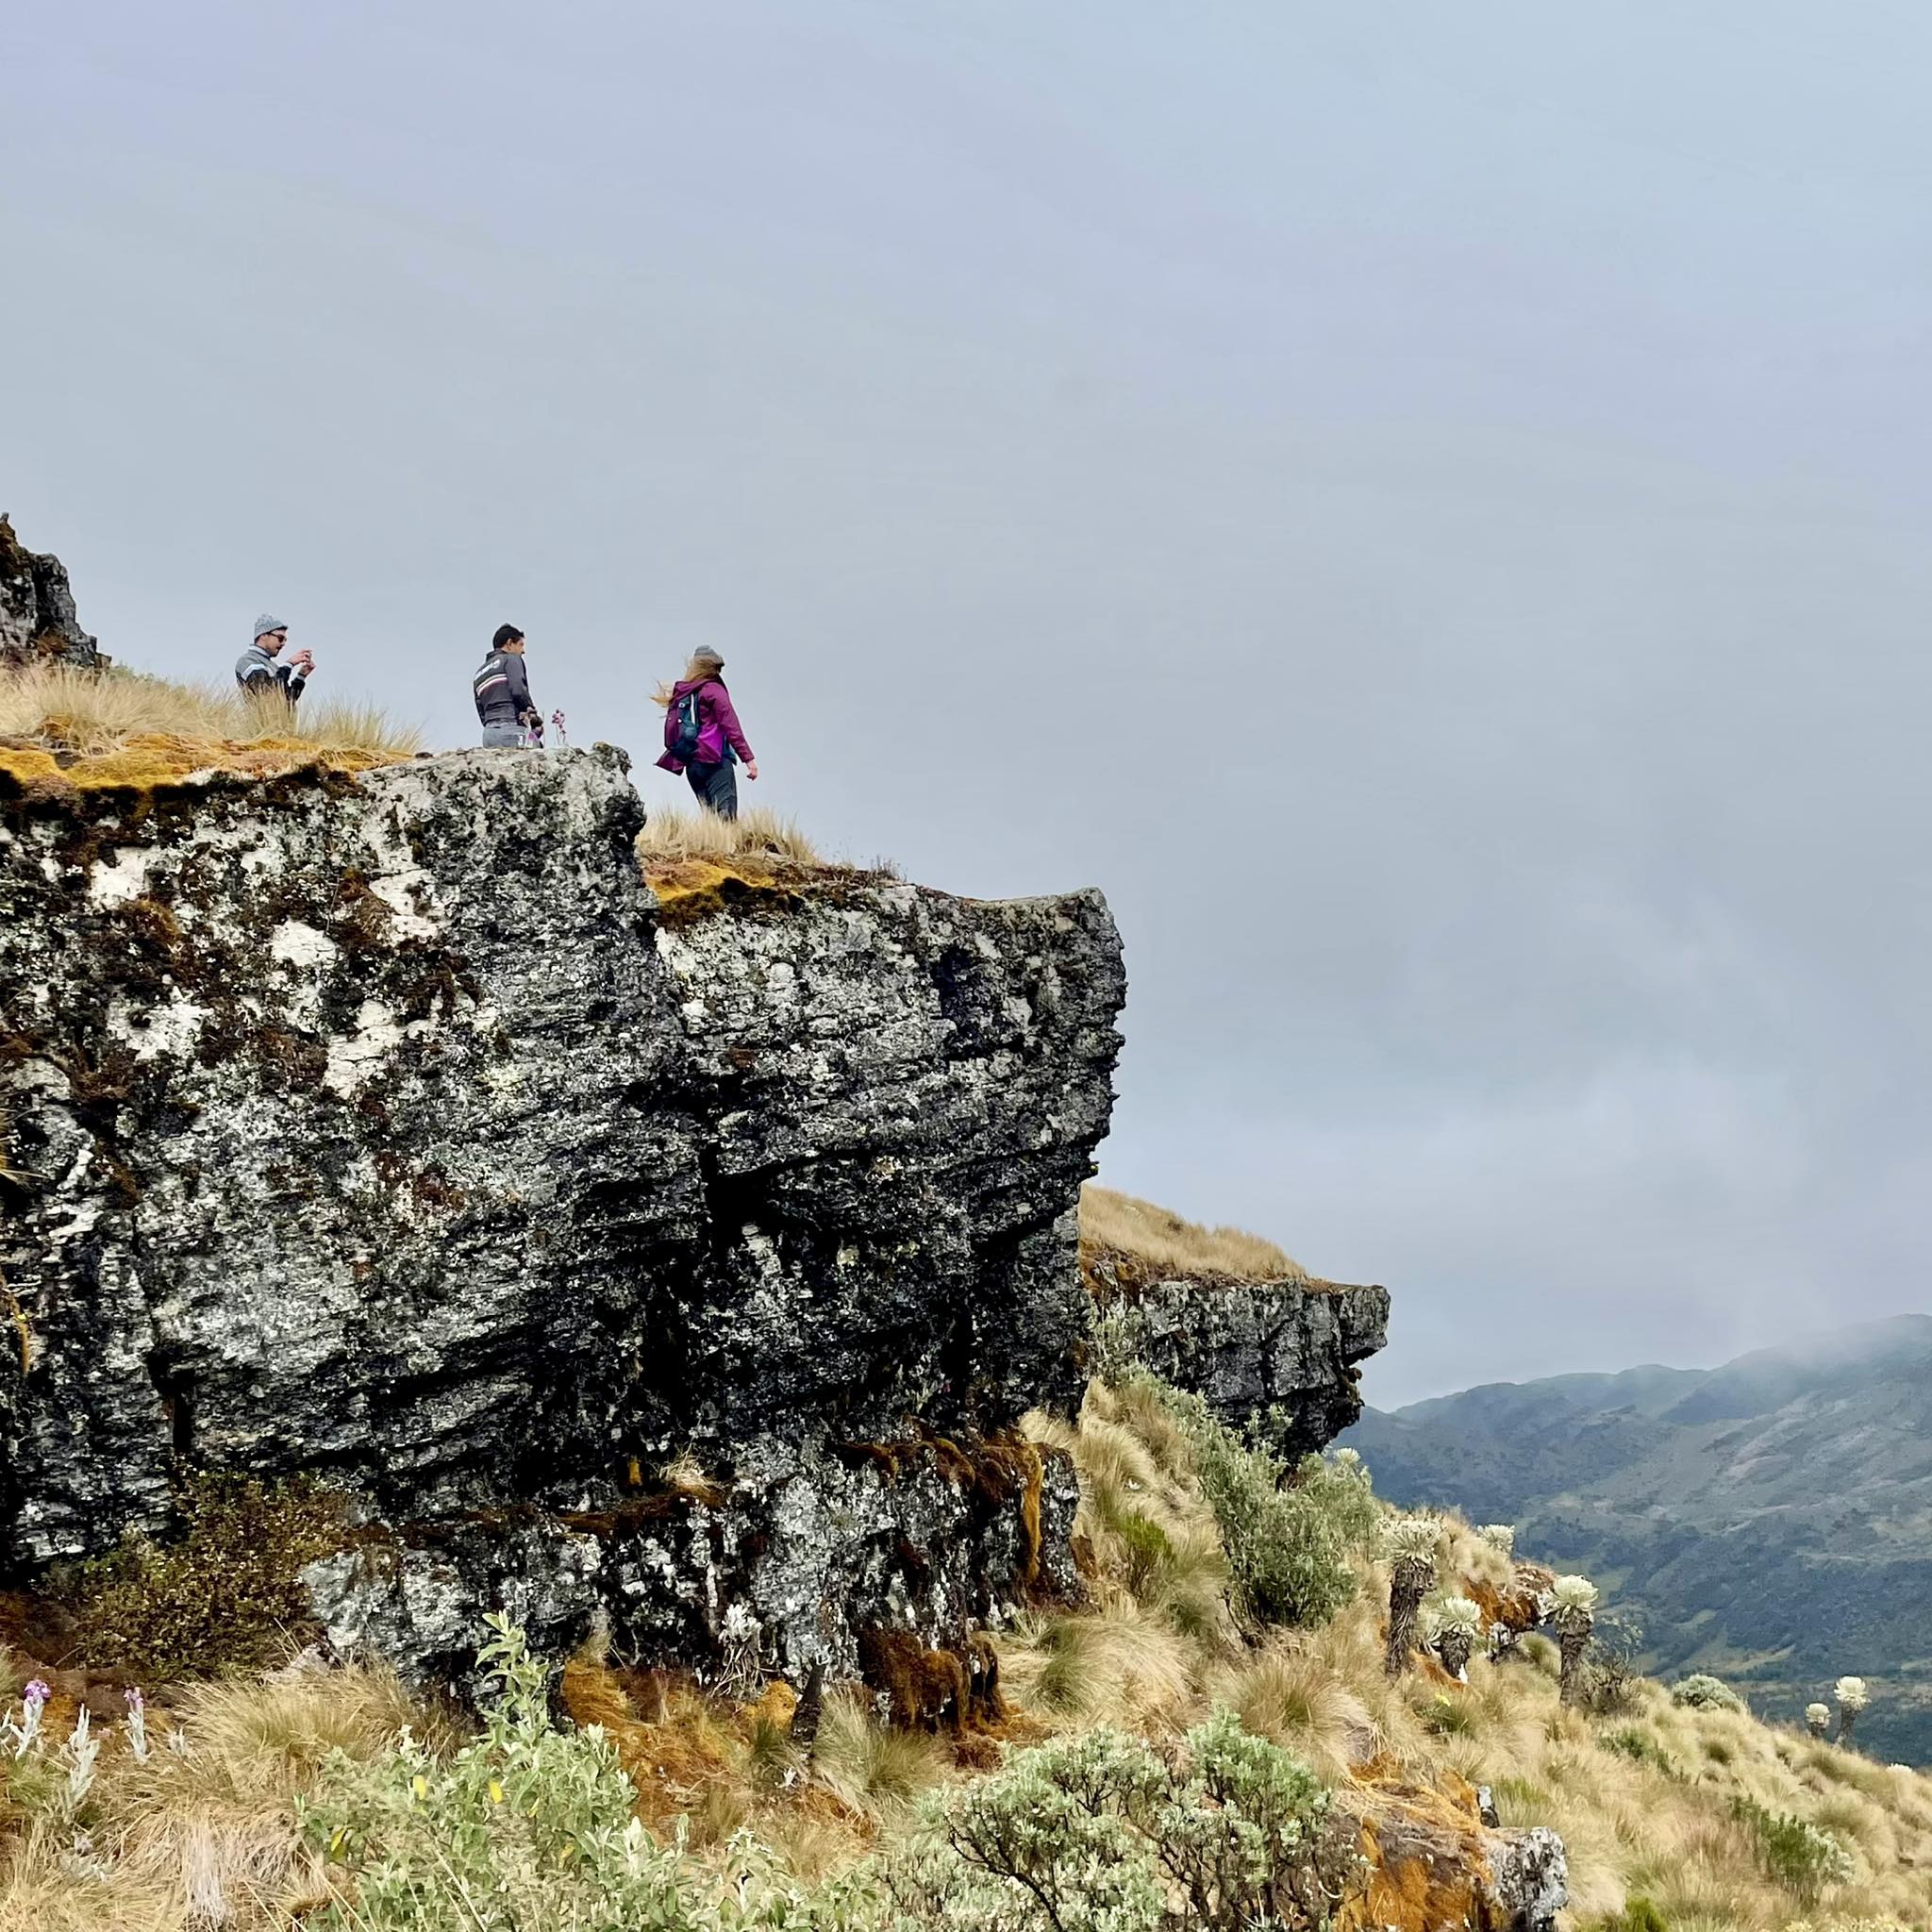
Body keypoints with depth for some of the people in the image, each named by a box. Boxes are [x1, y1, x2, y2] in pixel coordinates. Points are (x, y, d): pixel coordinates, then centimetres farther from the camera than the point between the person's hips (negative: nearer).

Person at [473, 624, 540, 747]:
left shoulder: (480, 674, 28)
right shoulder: (511, 659, 6)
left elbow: (482, 713, 21)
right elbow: (518, 691, -10)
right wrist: (533, 713, 1)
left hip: (488, 733, 8)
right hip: (511, 728, -8)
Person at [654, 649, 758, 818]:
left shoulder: (679, 694, 20)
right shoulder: (713, 690, -2)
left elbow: (669, 736, 19)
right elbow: (731, 726, -10)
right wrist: (748, 757, -12)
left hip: (691, 765, 7)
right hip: (715, 761, -7)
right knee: (726, 815, -16)